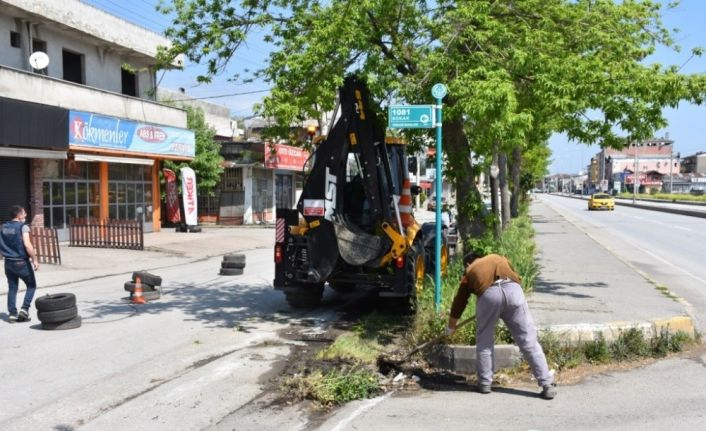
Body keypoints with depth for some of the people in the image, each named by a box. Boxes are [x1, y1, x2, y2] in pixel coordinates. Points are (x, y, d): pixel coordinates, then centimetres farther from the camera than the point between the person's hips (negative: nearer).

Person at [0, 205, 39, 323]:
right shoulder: (22, 227, -12)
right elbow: (27, 244, -22)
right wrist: (34, 259, -19)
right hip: (21, 262, -6)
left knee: (12, 288, 12)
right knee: (31, 285, 9)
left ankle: (12, 314, 13)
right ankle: (24, 309, -3)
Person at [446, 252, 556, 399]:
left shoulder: (470, 271, 31)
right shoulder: (498, 258, 37)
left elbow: (459, 302, 35)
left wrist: (450, 328, 47)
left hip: (488, 293, -1)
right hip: (513, 289, 2)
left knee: (484, 341, 17)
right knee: (528, 341, 5)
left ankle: (485, 384, 20)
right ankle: (548, 385, 4)